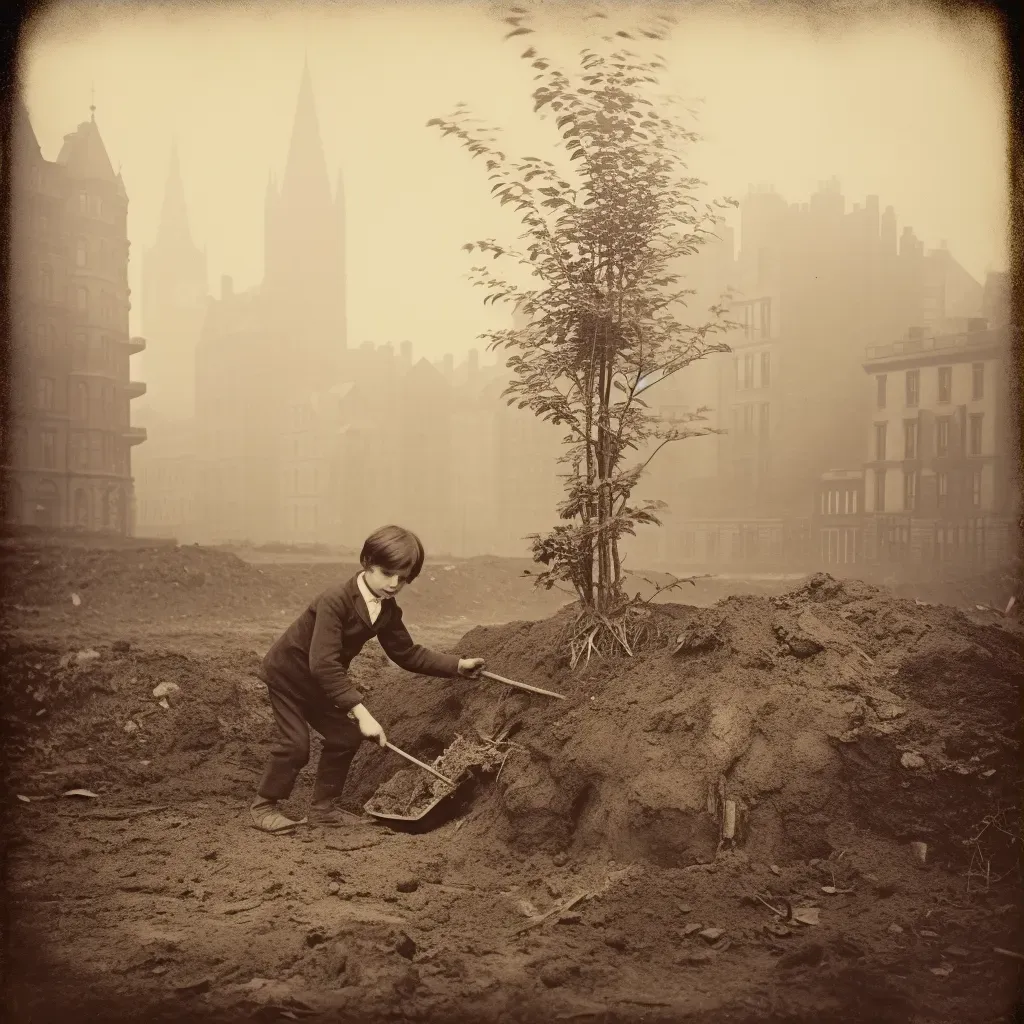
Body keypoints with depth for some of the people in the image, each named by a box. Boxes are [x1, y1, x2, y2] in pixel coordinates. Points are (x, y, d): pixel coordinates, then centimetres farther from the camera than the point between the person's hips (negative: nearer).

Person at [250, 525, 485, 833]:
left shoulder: (388, 611, -10)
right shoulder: (336, 600, -36)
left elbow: (407, 654, 2)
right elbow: (323, 665, -42)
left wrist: (458, 665, -6)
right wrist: (360, 712, -46)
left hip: (323, 680, 8)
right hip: (288, 674, -8)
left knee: (346, 736, 4)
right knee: (296, 744, -14)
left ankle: (322, 808, 18)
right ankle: (264, 805, 6)